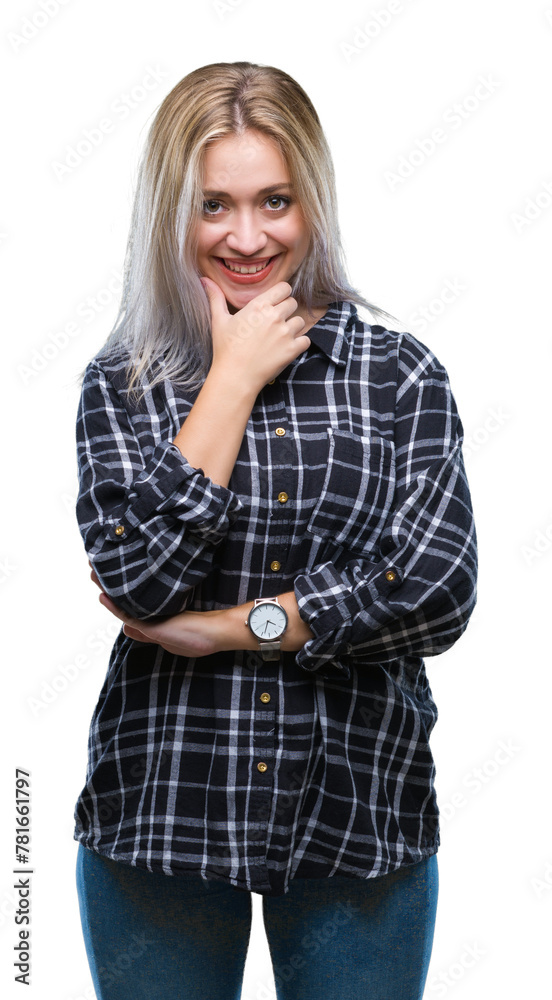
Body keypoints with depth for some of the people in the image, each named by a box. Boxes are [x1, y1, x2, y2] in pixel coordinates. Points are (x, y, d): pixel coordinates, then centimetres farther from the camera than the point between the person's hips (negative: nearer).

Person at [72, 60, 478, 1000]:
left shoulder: (401, 374, 0)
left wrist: (224, 628, -10)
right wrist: (233, 379, -11)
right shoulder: (121, 383, 1)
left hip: (359, 814, 0)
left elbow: (437, 590, -11)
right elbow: (138, 578, -14)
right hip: (163, 810, 0)